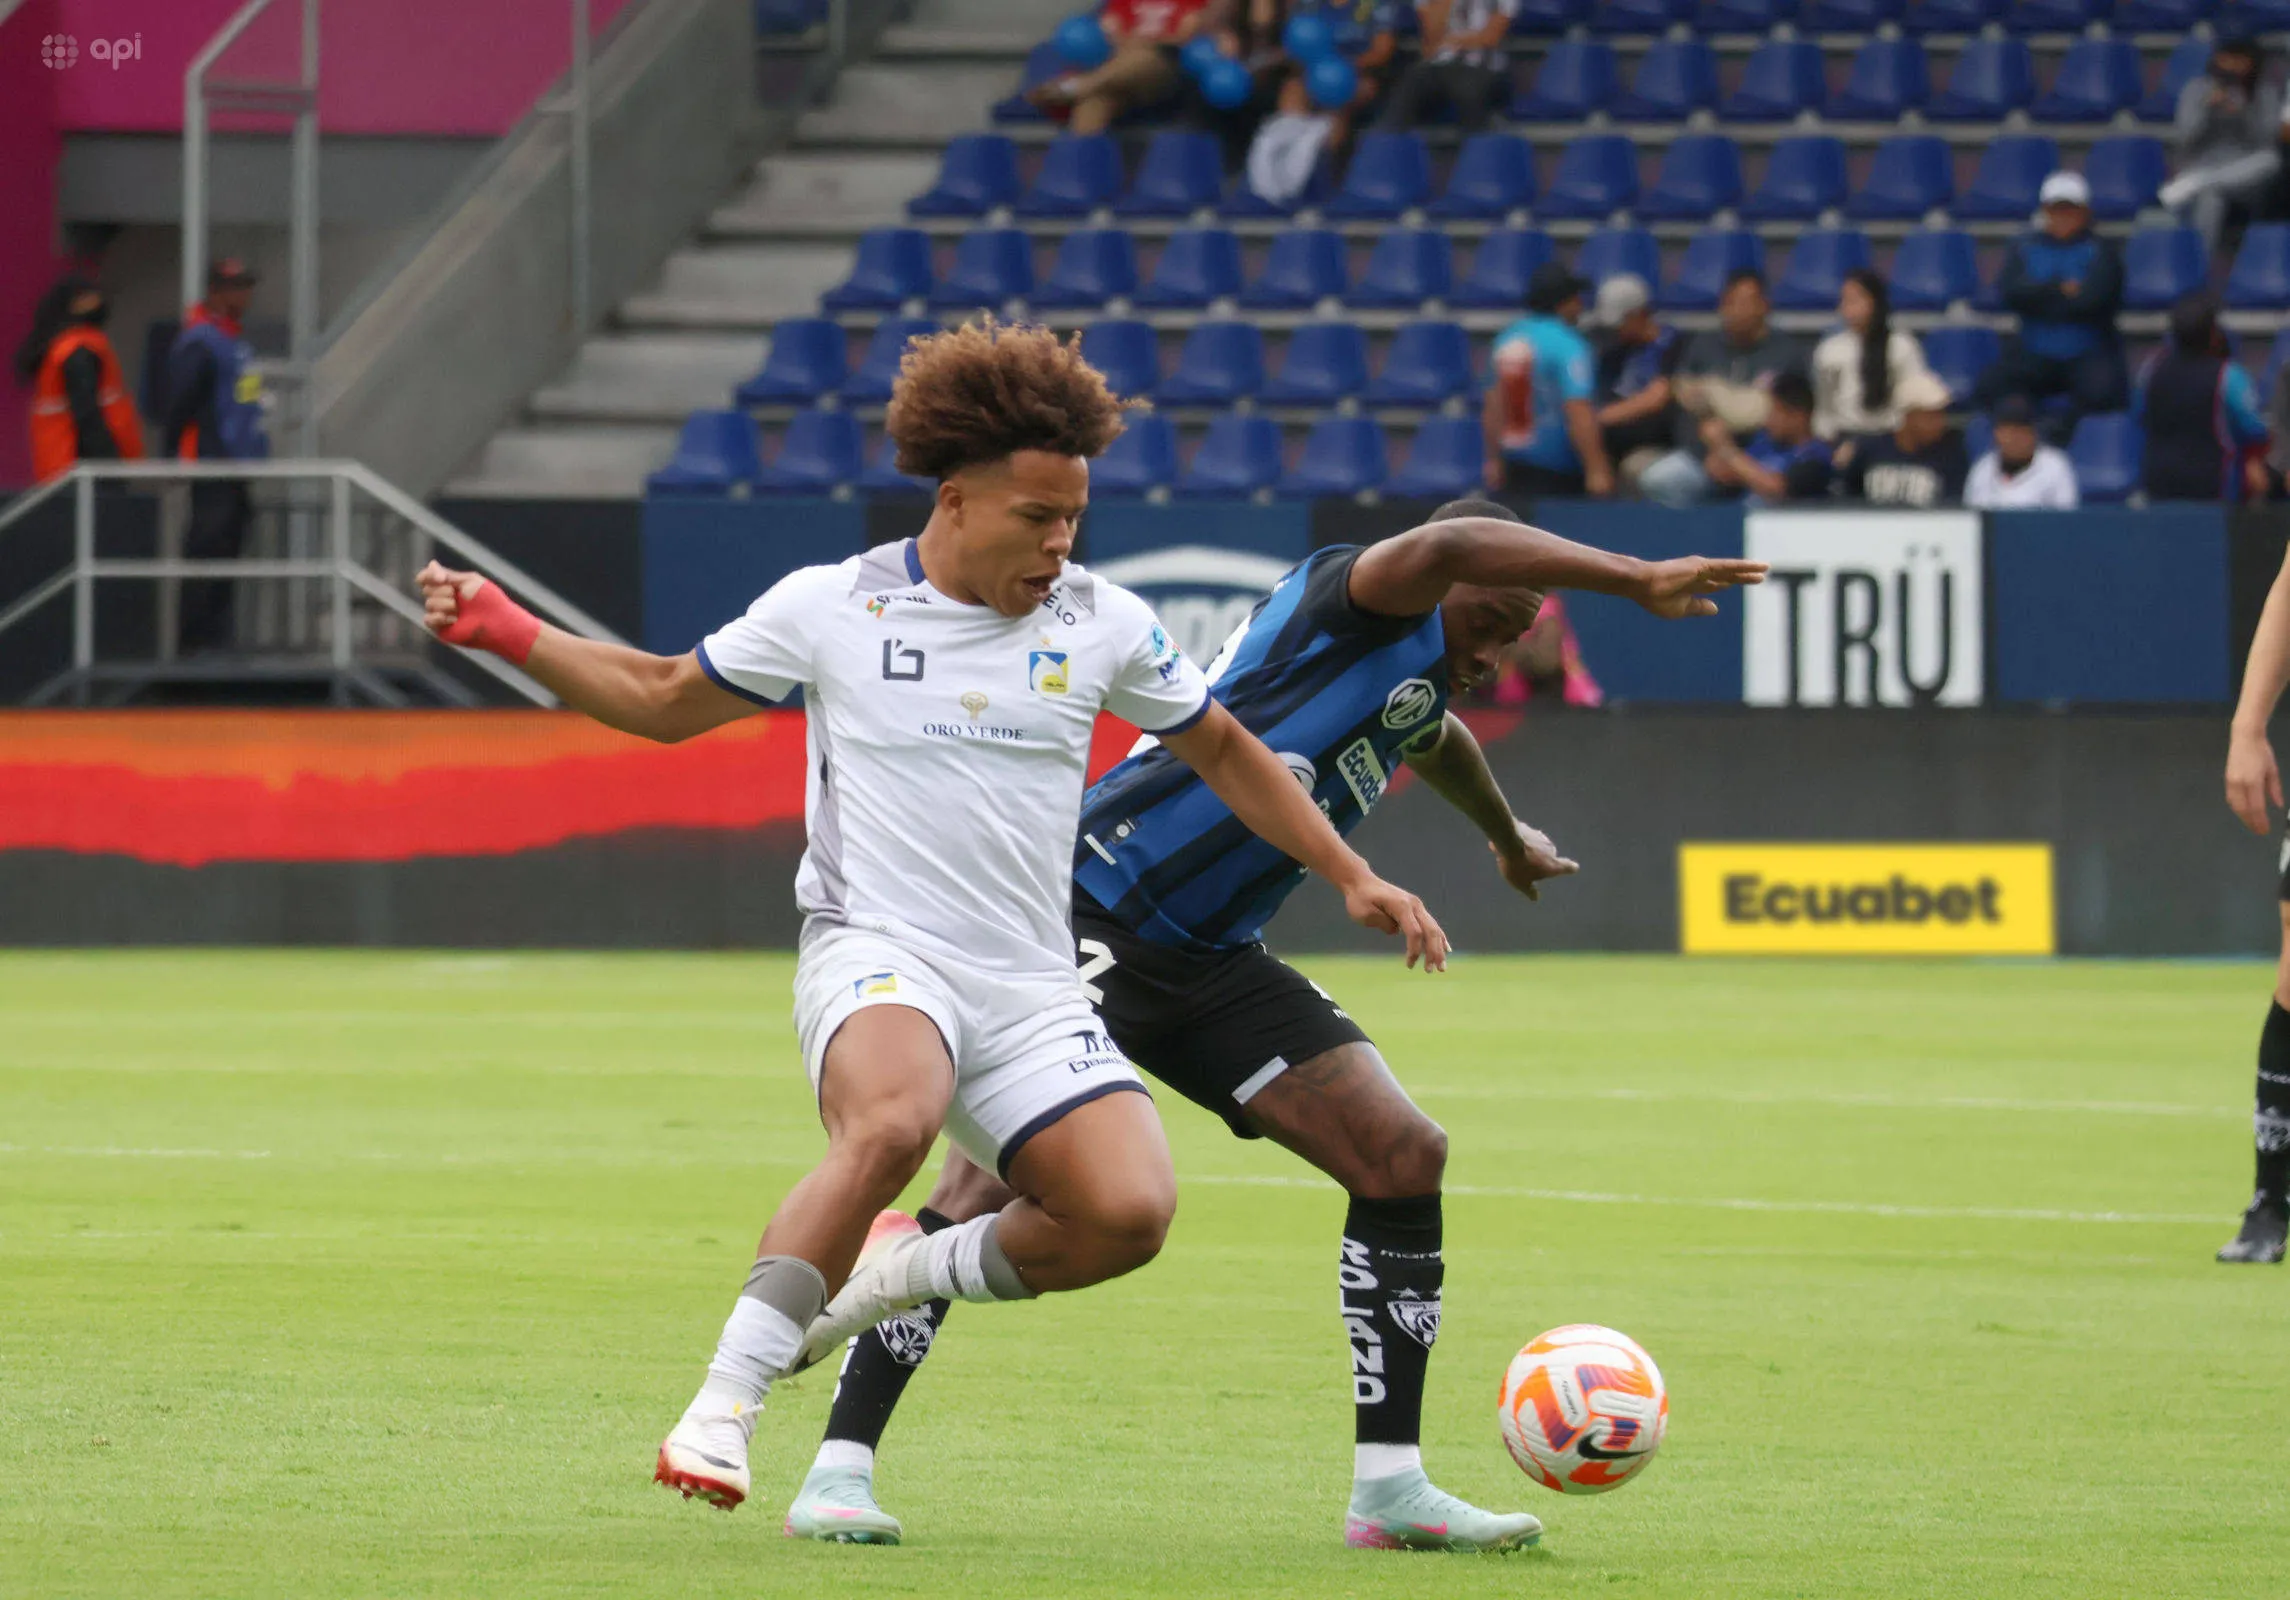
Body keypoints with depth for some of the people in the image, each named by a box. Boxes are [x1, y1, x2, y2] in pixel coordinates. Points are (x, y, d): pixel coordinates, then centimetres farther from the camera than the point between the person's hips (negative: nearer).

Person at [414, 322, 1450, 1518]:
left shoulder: (1103, 626, 8)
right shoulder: (829, 609, 2)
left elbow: (1222, 751, 23)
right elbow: (663, 700, 16)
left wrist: (1350, 877, 18)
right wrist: (503, 631, 7)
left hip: (1031, 992, 4)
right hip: (877, 958, -4)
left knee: (1130, 1211, -21)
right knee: (890, 1123, -38)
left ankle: (905, 1272, 5)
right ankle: (724, 1406, -34)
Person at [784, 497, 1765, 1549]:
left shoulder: (1418, 695, 19)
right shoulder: (1346, 600, -7)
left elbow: (1439, 744, 45)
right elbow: (1448, 544, -29)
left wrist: (1509, 842, 64)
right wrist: (1640, 583, -30)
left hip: (1212, 967, 9)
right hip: (1088, 924, -9)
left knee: (1405, 1157, -1)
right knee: (992, 1184, -19)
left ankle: (1390, 1487, 1)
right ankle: (838, 1472, -12)